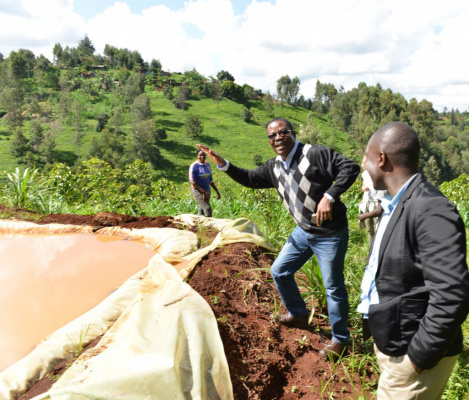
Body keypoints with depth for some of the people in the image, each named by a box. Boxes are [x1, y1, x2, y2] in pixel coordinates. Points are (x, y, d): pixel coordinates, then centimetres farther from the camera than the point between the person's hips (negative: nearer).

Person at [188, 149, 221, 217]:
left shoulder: (207, 165, 9)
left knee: (202, 211, 10)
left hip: (207, 190, 6)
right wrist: (203, 192, -19)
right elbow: (192, 182, -14)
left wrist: (217, 191, 12)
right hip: (198, 191, -6)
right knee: (207, 209, -19)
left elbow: (210, 180, 17)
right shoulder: (194, 166, -11)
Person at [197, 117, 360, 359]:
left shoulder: (315, 154, -19)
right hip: (303, 231, 8)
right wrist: (222, 164, 3)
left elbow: (350, 167, -23)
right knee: (279, 271, 16)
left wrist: (329, 196, -32)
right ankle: (298, 314, 40)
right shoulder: (274, 167, 4)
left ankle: (339, 339, 23)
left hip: (330, 234, -8)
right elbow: (249, 179, 14)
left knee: (333, 287, 2)